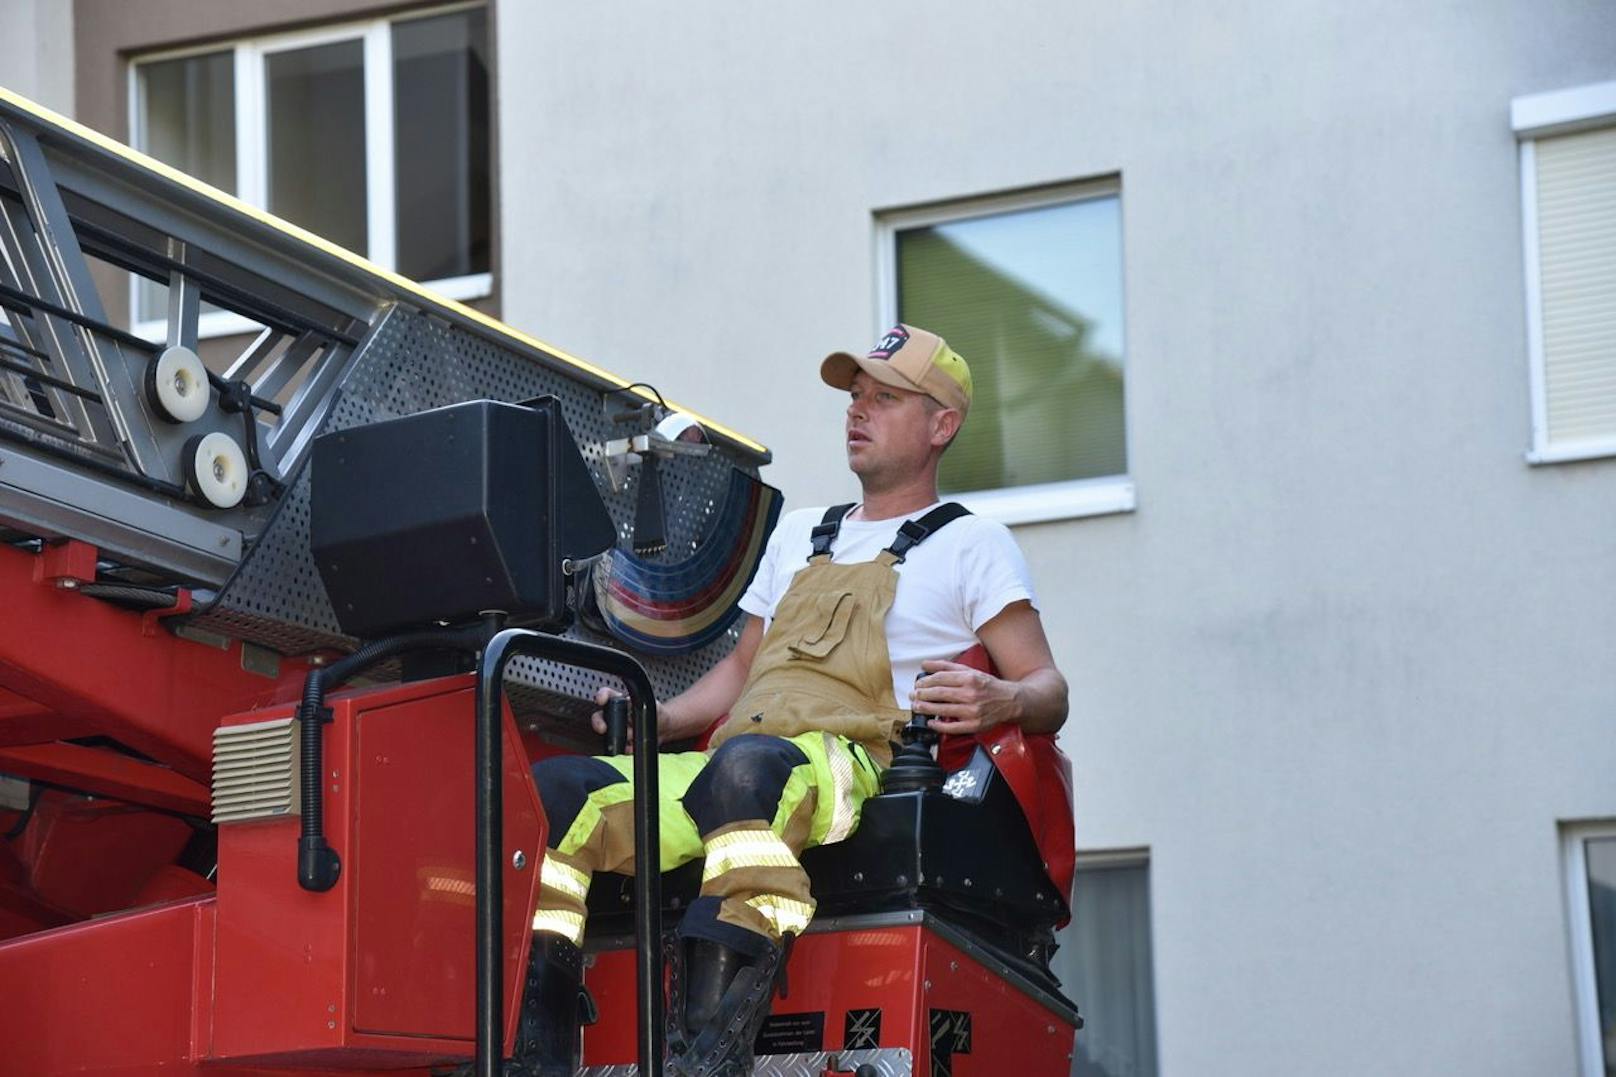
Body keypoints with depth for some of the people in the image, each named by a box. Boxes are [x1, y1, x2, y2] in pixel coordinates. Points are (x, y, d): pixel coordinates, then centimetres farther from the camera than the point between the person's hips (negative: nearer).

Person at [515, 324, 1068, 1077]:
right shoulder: (801, 535, 34)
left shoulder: (971, 545, 15)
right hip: (728, 763, 7)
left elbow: (1047, 690, 6)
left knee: (747, 766, -42)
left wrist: (1000, 700, -19)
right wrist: (659, 718, 16)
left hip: (846, 762, -6)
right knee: (555, 790, -17)